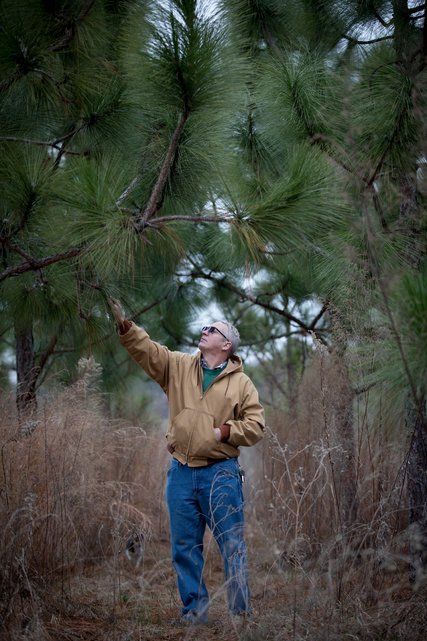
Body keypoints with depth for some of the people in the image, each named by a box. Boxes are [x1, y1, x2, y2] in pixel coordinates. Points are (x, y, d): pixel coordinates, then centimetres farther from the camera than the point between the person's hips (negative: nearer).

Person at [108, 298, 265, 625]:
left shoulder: (241, 383, 2)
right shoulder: (178, 366, 9)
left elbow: (255, 425, 0)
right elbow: (146, 349, 0)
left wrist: (224, 432, -11)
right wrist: (124, 324, -14)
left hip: (221, 474, -3)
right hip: (181, 473, 3)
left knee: (232, 545, -1)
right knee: (185, 548, 8)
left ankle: (241, 613, 6)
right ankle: (194, 612, 18)